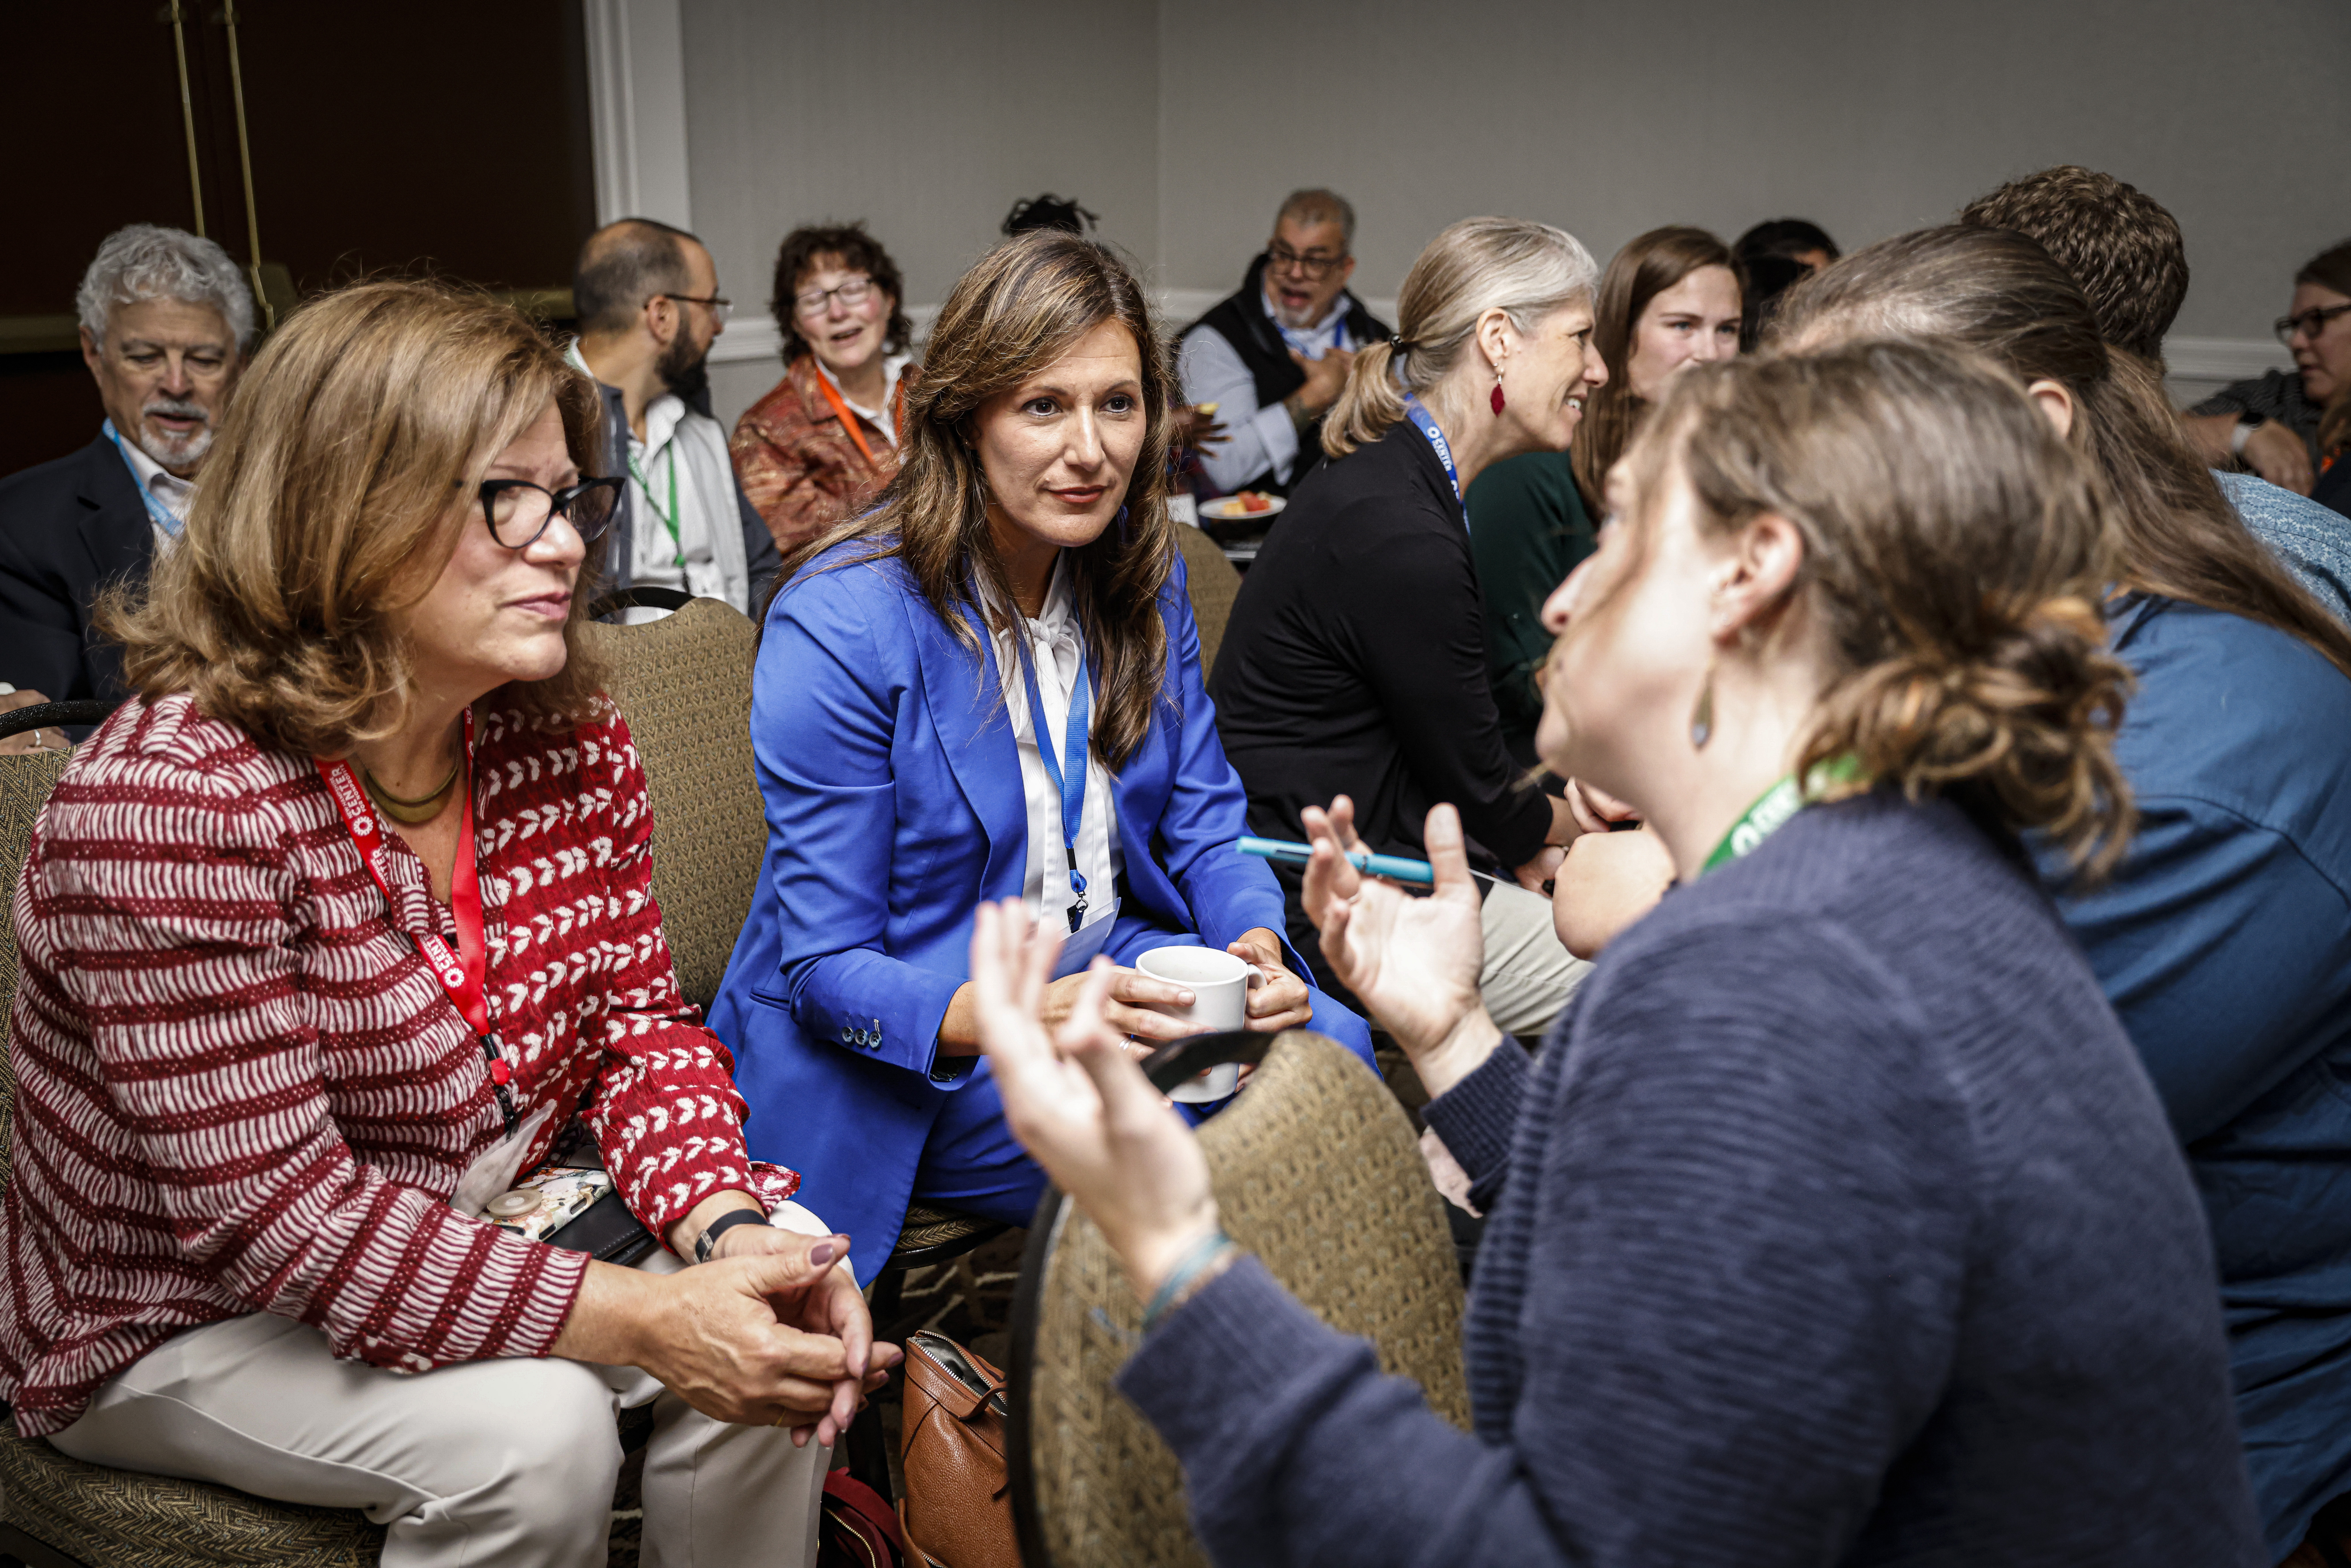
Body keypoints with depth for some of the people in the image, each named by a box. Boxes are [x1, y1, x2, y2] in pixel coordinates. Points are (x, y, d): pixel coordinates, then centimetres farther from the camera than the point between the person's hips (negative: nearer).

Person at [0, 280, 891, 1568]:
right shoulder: (171, 799, -28)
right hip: (185, 1318, -5)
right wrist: (642, 1321, -34)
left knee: (783, 1314, -13)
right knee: (532, 1434, -27)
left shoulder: (571, 747, -6)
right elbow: (272, 1210, -30)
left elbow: (636, 1020, -4)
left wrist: (728, 1229, -24)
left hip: (478, 1226, 6)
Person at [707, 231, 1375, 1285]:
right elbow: (828, 969, -17)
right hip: (909, 1049, -6)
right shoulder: (839, 626, -20)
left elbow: (1202, 825, 6)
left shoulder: (1140, 575, 2)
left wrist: (1256, 945, -18)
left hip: (1113, 967, 7)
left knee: (1330, 1045, -19)